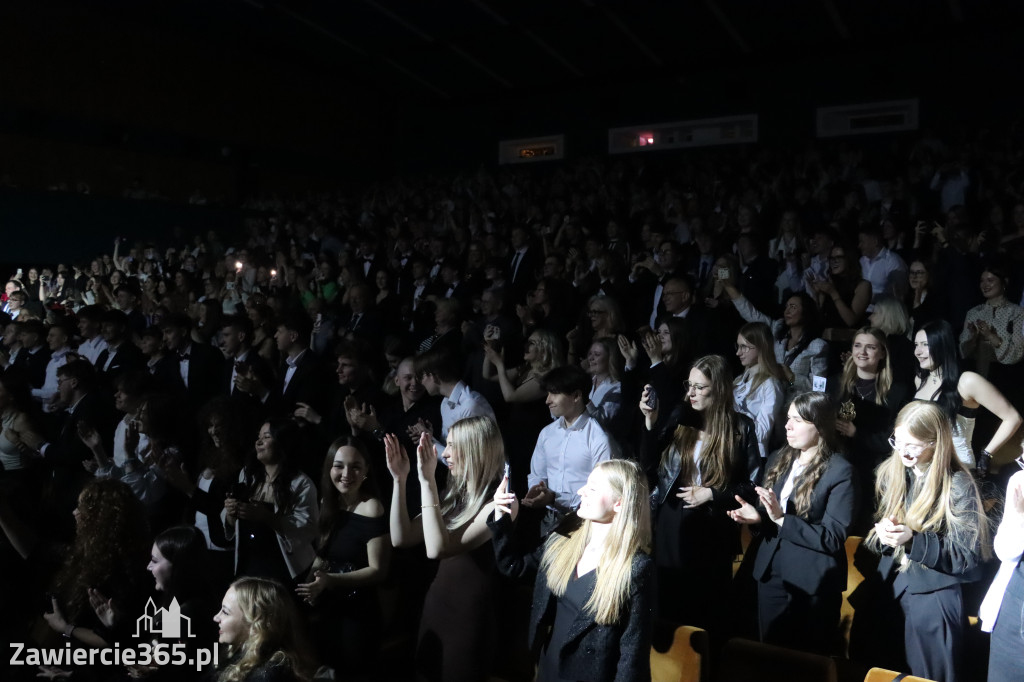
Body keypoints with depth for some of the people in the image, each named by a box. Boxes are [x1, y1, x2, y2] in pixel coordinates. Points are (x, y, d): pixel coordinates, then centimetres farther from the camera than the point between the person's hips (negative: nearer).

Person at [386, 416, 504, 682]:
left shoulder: (499, 502, -21)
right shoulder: (456, 494, 2)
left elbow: (437, 549, -31)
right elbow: (401, 538, 0)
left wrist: (427, 481, -31)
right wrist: (400, 480, -9)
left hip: (469, 617, -7)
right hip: (436, 604, 7)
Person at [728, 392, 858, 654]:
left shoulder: (840, 472, -14)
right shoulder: (778, 459, 6)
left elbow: (833, 537, -19)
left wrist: (782, 519, -25)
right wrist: (757, 517, -9)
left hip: (813, 583, -6)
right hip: (771, 574, 6)